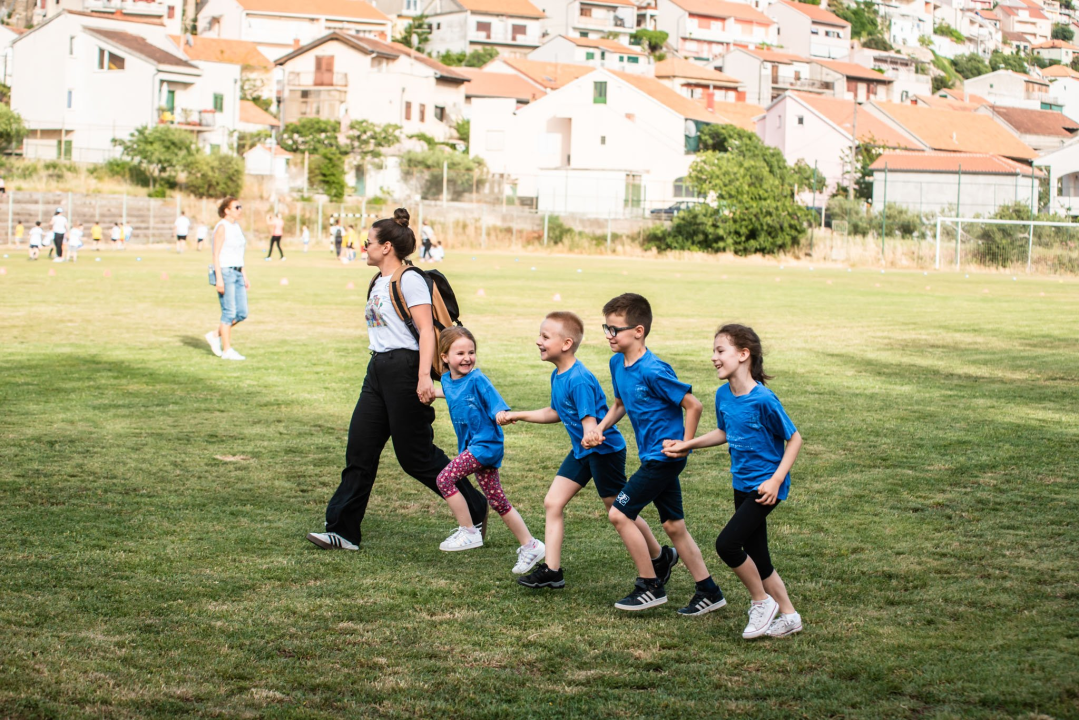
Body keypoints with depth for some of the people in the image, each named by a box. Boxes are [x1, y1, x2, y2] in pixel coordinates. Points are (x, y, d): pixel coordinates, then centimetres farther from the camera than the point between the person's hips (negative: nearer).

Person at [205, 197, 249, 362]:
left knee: (242, 313, 4)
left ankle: (215, 336, 19)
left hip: (237, 272, 8)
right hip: (225, 272, -8)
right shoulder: (222, 227, -10)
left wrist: (245, 276, 17)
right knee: (229, 312, -6)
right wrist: (219, 279, -20)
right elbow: (216, 254, -14)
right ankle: (227, 350, 1)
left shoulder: (236, 226, 14)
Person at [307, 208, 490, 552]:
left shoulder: (409, 280, -12)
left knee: (416, 455, -3)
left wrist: (424, 376, -27)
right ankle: (343, 531, 5)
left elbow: (426, 330, -19)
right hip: (378, 370, 9)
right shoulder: (379, 282, 16)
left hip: (404, 368, -9)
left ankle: (476, 510, 14)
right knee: (359, 450, 3)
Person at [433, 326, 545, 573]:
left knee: (445, 479, -16)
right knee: (497, 500, 11)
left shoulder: (477, 380, -17)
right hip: (471, 446, 8)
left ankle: (468, 532, -3)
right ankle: (530, 546, 19)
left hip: (486, 444, -8)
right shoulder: (447, 379, 5)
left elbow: (497, 404, -25)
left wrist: (501, 414, -43)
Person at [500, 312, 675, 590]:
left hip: (605, 450, -9)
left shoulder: (579, 380, -25)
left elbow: (590, 422, -28)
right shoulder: (557, 375, 3)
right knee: (552, 502, 2)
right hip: (582, 451, 9)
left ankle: (662, 557, 25)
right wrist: (518, 416, 21)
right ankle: (551, 571, 6)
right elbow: (555, 413, 19)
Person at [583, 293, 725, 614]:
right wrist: (599, 429, 4)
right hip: (653, 456, 9)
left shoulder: (653, 371, -22)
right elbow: (620, 405, 20)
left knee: (619, 514, -8)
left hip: (664, 456, -9)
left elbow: (693, 405, -18)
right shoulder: (617, 363, 5)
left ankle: (650, 587, 3)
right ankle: (709, 592, 20)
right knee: (674, 526, 12)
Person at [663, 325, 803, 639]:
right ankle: (788, 616, 26)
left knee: (727, 543, -16)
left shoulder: (763, 400, -21)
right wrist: (688, 445, 13)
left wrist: (776, 480, -18)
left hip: (765, 486, -8)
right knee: (756, 557, 11)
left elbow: (794, 438, -13)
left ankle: (763, 602, 5)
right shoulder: (723, 395, 1)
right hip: (742, 484, 8)